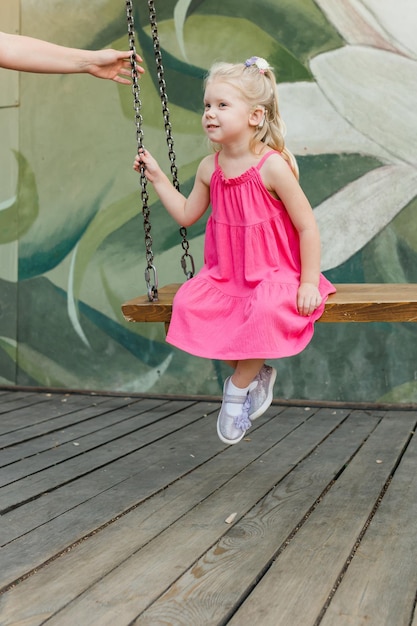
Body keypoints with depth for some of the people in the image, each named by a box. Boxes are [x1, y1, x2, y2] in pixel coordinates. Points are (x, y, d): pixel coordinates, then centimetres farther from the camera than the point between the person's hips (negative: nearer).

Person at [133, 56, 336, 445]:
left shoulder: (272, 166, -15)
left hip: (274, 274, -6)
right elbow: (186, 215, 17)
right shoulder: (210, 168, 3)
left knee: (265, 311, -36)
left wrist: (308, 283, -16)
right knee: (190, 304, -20)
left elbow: (307, 226, -12)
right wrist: (157, 177, 12)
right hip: (226, 273, 6)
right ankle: (255, 374, -1)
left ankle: (239, 387, -7)